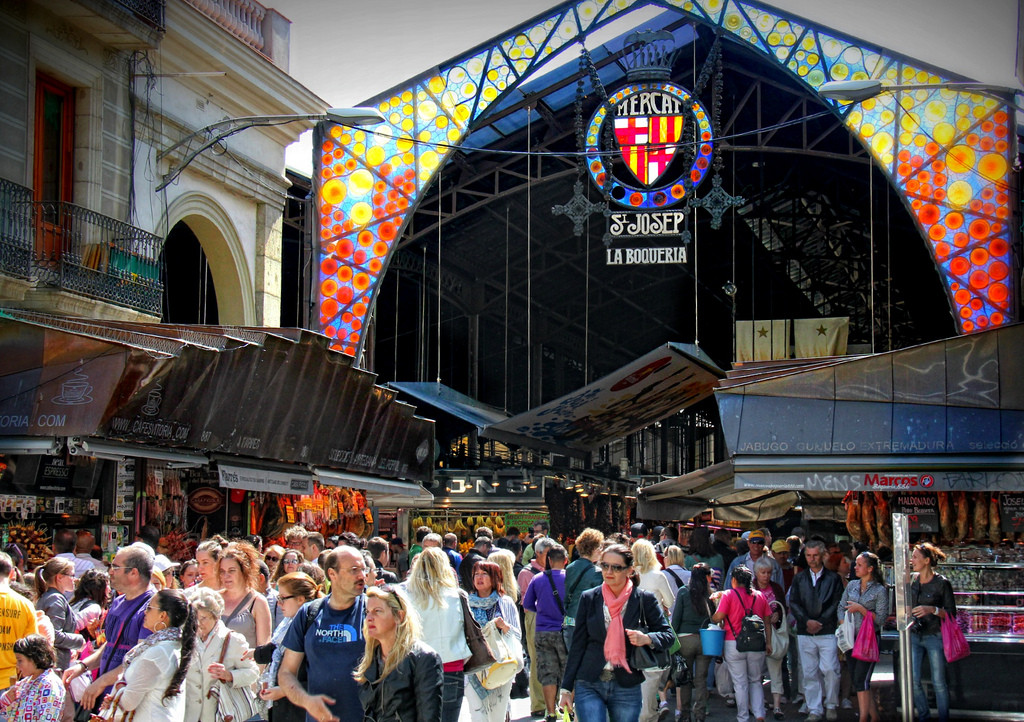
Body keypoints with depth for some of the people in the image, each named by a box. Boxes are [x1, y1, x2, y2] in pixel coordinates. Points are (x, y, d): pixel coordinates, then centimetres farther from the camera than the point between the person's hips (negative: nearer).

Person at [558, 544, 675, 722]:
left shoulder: (644, 599, 1)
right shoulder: (589, 598, 4)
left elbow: (668, 636, 6)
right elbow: (578, 644, 8)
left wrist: (647, 639, -17)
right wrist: (567, 687, 6)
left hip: (627, 688, 0)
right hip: (589, 687, 0)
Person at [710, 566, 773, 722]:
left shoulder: (729, 595, -5)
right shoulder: (759, 596, 7)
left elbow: (718, 618, -8)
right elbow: (767, 622, 7)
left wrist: (711, 618, 13)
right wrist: (768, 643, 11)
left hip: (734, 644, -3)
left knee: (740, 683, 4)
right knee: (755, 681, 15)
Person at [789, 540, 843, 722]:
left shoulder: (833, 578, 7)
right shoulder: (799, 579, 14)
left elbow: (837, 604, 1)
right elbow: (793, 603, 7)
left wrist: (820, 622, -8)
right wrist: (807, 621, -7)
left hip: (827, 631, -2)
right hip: (805, 633, 2)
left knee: (830, 670, -10)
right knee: (809, 673, 2)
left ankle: (831, 705, 7)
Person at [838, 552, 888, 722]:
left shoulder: (880, 591, -7)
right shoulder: (851, 586, 10)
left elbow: (880, 619, -11)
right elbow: (841, 608, 12)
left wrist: (860, 608, -15)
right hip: (852, 638, 6)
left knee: (860, 679, -12)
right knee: (856, 679, 6)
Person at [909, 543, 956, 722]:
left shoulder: (942, 583, -8)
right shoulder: (912, 581, 7)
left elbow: (951, 613, -8)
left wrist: (932, 610, -23)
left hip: (935, 637, -5)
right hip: (914, 636, 5)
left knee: (939, 682, 1)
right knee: (913, 680, 0)